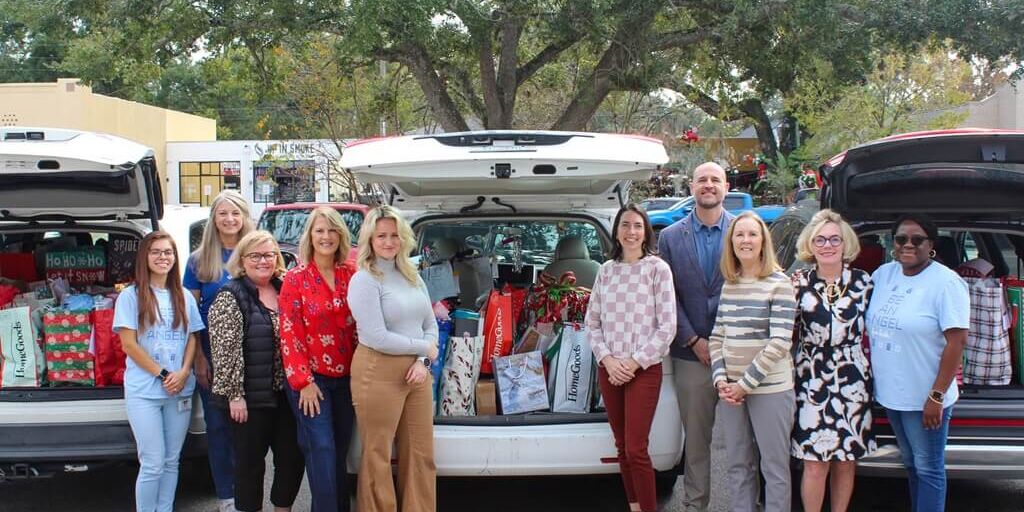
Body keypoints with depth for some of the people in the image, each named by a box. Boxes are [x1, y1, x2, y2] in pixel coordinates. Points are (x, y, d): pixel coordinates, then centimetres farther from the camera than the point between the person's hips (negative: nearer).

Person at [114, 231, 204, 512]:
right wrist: (163, 374, -11)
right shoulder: (131, 296, -3)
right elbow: (129, 344, -7)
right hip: (144, 391, -4)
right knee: (153, 463, -5)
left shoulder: (184, 298, 10)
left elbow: (191, 339, 10)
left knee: (171, 461, 9)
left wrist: (183, 373, -7)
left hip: (180, 391, 4)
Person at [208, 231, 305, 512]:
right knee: (250, 461, 4)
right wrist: (234, 394, -16)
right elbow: (226, 350, -12)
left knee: (293, 456, 9)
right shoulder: (230, 298, -7)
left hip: (285, 392, 6)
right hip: (251, 396, -5)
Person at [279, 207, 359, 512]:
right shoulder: (295, 279, -4)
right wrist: (303, 381, -12)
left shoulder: (352, 275, 5)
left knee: (340, 453, 10)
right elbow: (290, 334, -7)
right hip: (310, 378, -4)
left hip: (345, 377, 4)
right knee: (322, 451, -9)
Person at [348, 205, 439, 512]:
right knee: (378, 458, 4)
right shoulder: (364, 281, -10)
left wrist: (423, 361, -6)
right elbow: (378, 338, -18)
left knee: (421, 454, 12)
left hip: (416, 372, 7)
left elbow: (431, 325, 12)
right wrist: (424, 347, -9)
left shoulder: (413, 277, 11)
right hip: (379, 374, -7)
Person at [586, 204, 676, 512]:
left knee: (636, 450, -9)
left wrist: (635, 362, -11)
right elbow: (592, 322, 9)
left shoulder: (658, 268, -4)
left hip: (644, 370, -4)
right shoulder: (606, 270, 8)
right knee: (622, 447, 10)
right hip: (609, 370, 4)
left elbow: (667, 327, -8)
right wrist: (607, 359, -6)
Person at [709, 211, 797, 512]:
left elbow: (779, 343, -14)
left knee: (774, 466, 2)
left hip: (770, 390, -5)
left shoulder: (779, 284, -8)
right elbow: (717, 337, 11)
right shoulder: (728, 285, 9)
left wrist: (745, 383, -13)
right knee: (737, 465, 12)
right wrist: (721, 379, -3)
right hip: (730, 390, 6)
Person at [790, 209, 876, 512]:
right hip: (812, 382, -1)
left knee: (846, 462, 8)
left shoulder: (862, 282, 2)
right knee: (815, 464, -1)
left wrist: (872, 377, 4)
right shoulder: (799, 283, 1)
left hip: (854, 382, 1)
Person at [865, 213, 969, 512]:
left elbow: (957, 341, -18)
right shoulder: (884, 274, 5)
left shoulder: (945, 283, -15)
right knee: (911, 464, 20)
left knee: (928, 469, 3)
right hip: (889, 394, 7)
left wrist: (937, 395, -20)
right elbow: (872, 327, 18)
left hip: (924, 398, -7)